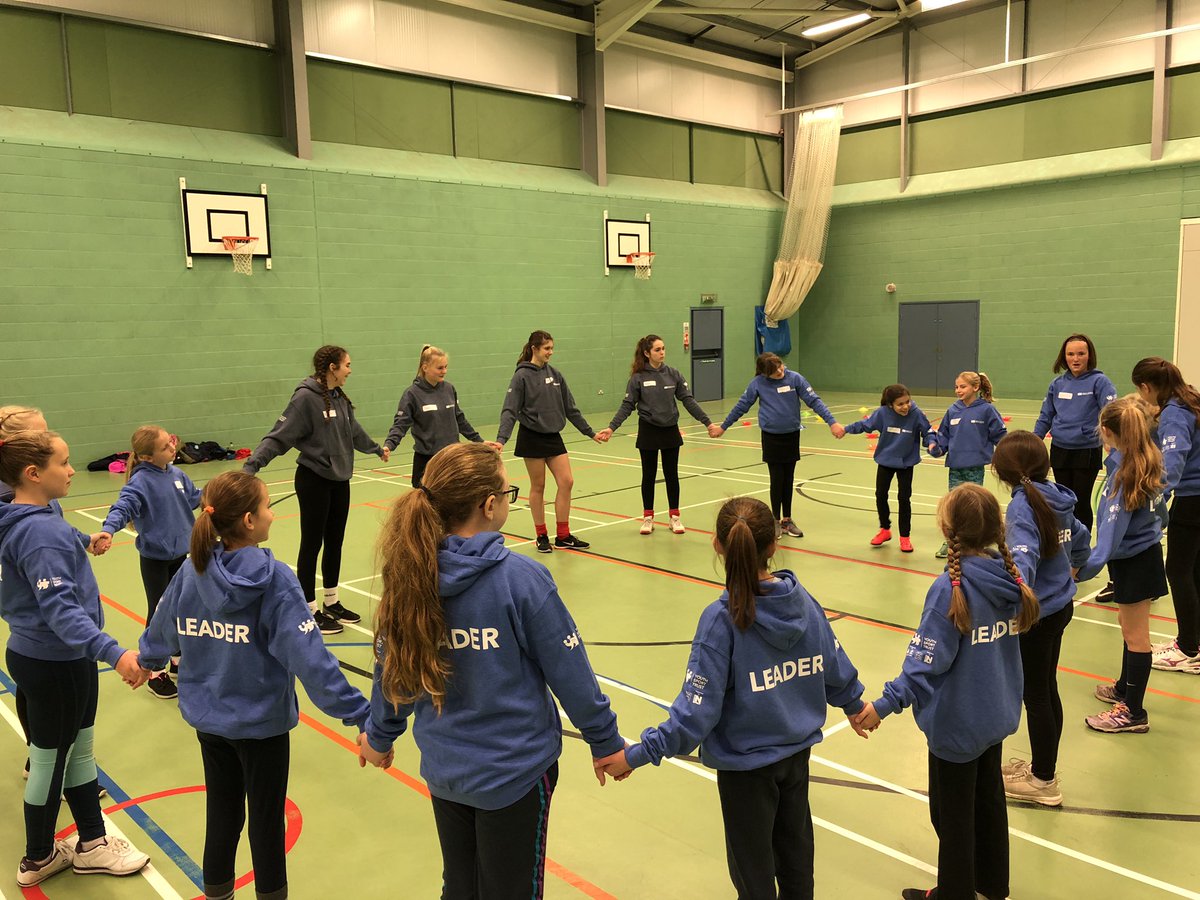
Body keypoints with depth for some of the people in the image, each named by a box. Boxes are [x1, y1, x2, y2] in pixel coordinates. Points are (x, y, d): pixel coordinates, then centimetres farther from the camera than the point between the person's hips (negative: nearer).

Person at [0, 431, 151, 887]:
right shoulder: (41, 532, -27)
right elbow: (59, 608, -35)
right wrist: (113, 652, -43)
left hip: (37, 655, 9)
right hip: (54, 664, -9)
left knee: (79, 751, 19)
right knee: (50, 761, 10)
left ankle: (91, 844, 34)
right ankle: (38, 859, 30)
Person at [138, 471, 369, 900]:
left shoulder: (192, 571, -6)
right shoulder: (273, 579, -23)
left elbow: (162, 630, 12)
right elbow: (308, 655, -27)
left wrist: (148, 659, 34)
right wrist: (358, 712, -24)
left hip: (208, 717, 5)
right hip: (262, 721, -5)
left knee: (221, 813, 21)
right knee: (267, 818, 13)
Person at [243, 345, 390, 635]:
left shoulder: (339, 397, 7)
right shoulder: (306, 397, -16)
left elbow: (354, 431, 23)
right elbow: (280, 435, -19)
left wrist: (376, 448, 38)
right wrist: (252, 464, -29)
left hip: (339, 480, 8)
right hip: (314, 481, -7)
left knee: (334, 543, 15)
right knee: (312, 545, 3)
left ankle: (331, 603, 29)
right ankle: (311, 611, 14)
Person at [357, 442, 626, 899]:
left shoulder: (409, 574, -9)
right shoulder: (520, 578, -23)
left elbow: (392, 668, 3)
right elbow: (569, 672, -15)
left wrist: (380, 736, 20)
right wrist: (605, 741, 0)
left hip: (443, 769, 5)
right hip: (516, 769, -4)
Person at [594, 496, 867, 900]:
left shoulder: (721, 619, -28)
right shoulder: (804, 601, -11)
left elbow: (698, 708, -27)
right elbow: (837, 669, 2)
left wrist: (638, 754, -21)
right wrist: (855, 705, 24)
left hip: (745, 764, -5)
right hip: (798, 749, 5)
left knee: (753, 866, 18)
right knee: (795, 844, 28)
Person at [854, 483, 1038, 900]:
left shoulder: (950, 588, -28)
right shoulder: (1011, 576, -7)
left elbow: (928, 659, -28)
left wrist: (886, 704, -24)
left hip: (957, 722, -7)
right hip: (997, 714, 7)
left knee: (952, 813, 13)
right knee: (989, 798, 25)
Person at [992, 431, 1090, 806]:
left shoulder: (1023, 504, -22)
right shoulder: (1055, 497, 2)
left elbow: (1023, 557, -38)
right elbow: (1081, 537, 20)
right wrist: (1071, 569, 40)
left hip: (1037, 612, -8)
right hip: (1061, 605, 8)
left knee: (1035, 695, 7)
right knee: (1047, 689, 20)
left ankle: (1043, 782, 22)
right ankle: (1044, 767, 36)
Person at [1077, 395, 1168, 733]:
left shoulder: (1125, 473, -26)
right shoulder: (1148, 461, -2)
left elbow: (1112, 531, -30)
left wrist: (1087, 567, -33)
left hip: (1134, 561, -9)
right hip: (1143, 554, 9)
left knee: (1135, 635, 2)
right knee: (1130, 627, 22)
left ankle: (1133, 713, 13)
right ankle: (1125, 689, 39)